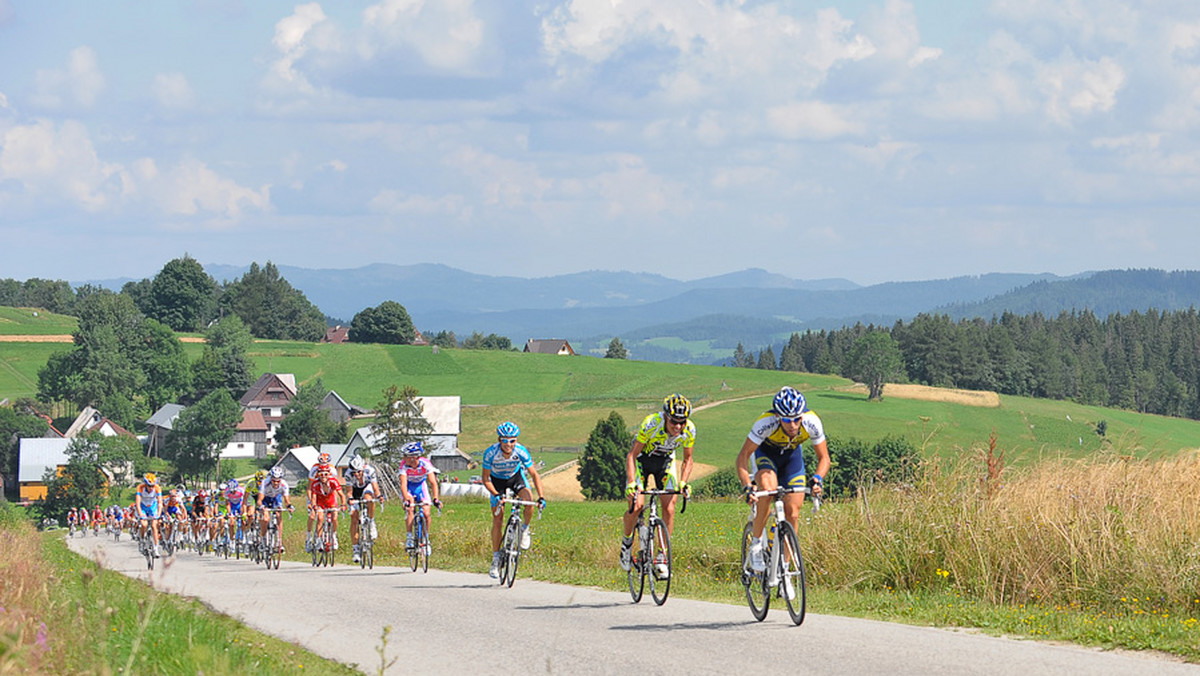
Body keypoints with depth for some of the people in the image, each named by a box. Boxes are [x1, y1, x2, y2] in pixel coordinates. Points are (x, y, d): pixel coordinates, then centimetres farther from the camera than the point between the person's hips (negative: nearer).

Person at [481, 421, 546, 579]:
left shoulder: (521, 452, -31)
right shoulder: (491, 453, -33)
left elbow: (534, 475, -23)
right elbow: (486, 479, -23)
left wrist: (541, 497, -34)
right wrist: (496, 495, -39)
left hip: (516, 476, 0)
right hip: (497, 480, 0)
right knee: (497, 520, -6)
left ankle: (525, 530, 0)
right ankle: (496, 559, 5)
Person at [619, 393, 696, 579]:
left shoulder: (689, 430, -24)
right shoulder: (651, 424, -34)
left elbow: (688, 459, -6)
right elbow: (632, 455, -26)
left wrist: (682, 483, -21)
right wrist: (631, 483, -37)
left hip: (665, 461, 3)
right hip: (642, 458, -3)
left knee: (669, 508, -12)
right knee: (637, 505, -19)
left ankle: (662, 557, -2)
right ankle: (627, 540, 10)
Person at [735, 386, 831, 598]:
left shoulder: (812, 423, -31)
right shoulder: (766, 423, -38)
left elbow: (823, 457, -18)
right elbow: (743, 456, -31)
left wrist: (818, 478, -38)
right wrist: (746, 486, -45)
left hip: (792, 455, 3)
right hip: (766, 452, -3)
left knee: (792, 513, -8)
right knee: (767, 488, -34)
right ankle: (756, 542, -15)